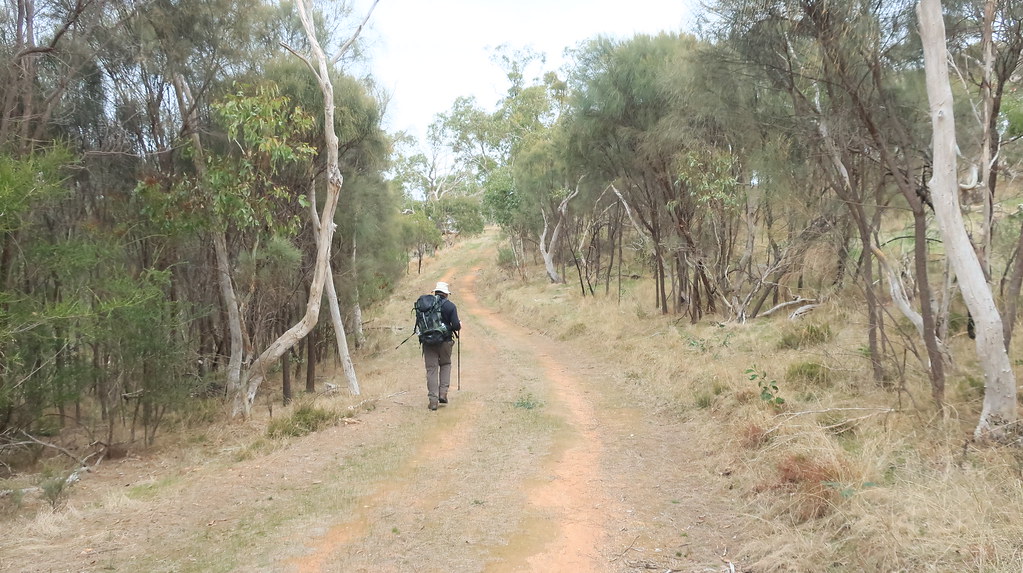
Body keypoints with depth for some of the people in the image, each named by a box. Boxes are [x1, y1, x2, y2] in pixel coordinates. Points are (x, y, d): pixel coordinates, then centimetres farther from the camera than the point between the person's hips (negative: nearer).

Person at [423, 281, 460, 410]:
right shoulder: (450, 306, -4)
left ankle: (433, 400, 0)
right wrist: (459, 326, 12)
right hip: (445, 341, -1)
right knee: (445, 365, 20)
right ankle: (443, 393, 10)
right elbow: (456, 325, -10)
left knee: (431, 369, 4)